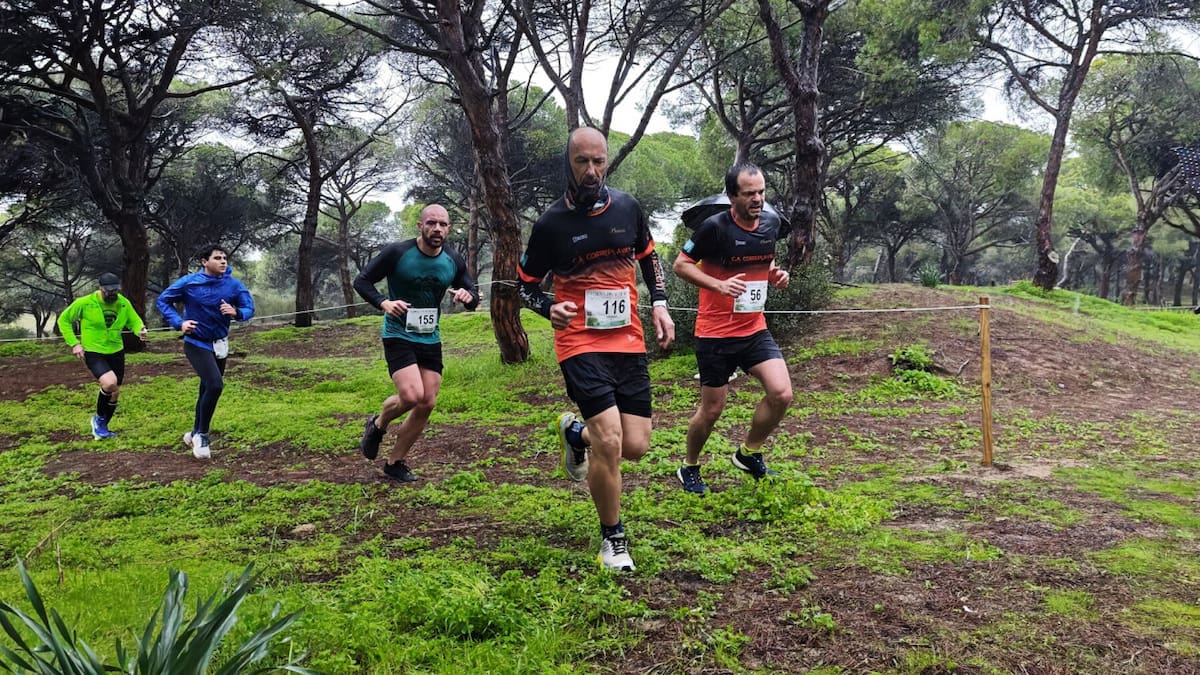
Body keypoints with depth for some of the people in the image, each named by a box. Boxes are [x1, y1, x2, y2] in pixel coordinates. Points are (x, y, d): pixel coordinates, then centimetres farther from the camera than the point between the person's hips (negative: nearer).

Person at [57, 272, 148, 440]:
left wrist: (140, 330, -19)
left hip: (116, 352, 5)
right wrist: (74, 343, -10)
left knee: (114, 393, 13)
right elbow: (64, 320, -2)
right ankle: (99, 419, -1)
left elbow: (135, 321, 6)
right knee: (110, 383, -28)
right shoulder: (85, 303, -14)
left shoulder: (124, 303, -5)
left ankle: (102, 427, 36)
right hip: (93, 353, -5)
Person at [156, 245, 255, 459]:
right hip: (197, 344, -4)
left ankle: (195, 434, 36)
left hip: (220, 345, 5)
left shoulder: (233, 285, -7)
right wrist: (179, 322, -17)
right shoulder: (189, 282, -13)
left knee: (207, 390, 16)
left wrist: (236, 312, -27)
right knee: (215, 385, -21)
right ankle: (202, 435, -4)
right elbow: (163, 300, -3)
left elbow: (249, 308, -4)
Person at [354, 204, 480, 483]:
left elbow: (472, 292, 10)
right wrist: (384, 303, -25)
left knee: (427, 404, 3)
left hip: (430, 339, 5)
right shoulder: (397, 253, -13)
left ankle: (395, 462, 21)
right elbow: (362, 281, -6)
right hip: (398, 335, -5)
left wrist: (468, 297, -15)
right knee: (412, 396, -21)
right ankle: (378, 424, 13)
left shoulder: (454, 260, -1)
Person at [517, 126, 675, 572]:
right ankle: (612, 538, 8)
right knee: (610, 440, -16)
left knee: (635, 447, 2)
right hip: (581, 345, -4)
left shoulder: (627, 208, 3)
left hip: (629, 343, 4)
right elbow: (526, 282, 4)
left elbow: (649, 257, 19)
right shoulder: (551, 223, -7)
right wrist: (549, 309, -16)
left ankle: (576, 434, 37)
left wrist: (659, 304, 7)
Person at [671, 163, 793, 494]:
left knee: (781, 393, -11)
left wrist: (776, 274, -2)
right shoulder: (715, 227, -16)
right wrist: (718, 285, -23)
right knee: (712, 409, 4)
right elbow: (680, 265, -9)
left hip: (755, 330, 5)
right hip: (715, 333, -5)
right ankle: (689, 468, 30)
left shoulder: (771, 222, 3)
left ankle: (749, 453, 16)